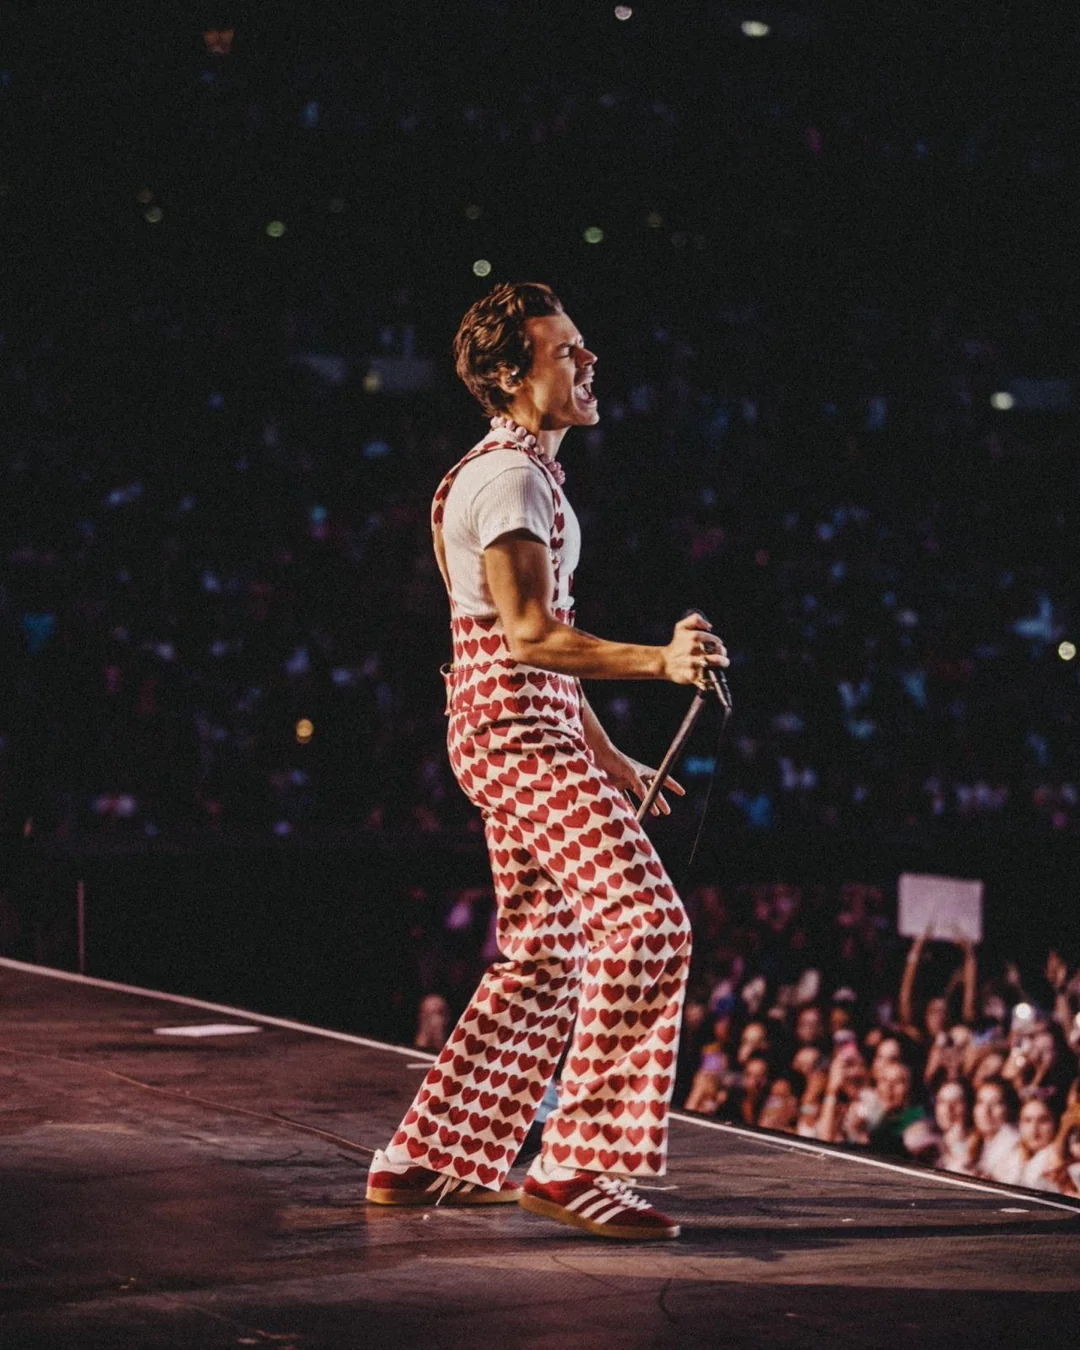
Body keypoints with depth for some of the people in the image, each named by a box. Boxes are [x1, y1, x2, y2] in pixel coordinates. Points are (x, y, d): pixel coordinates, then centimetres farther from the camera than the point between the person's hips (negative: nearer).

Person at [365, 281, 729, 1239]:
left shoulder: (527, 472, 22)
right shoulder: (508, 477, -12)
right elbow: (530, 632, -21)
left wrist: (607, 755, 25)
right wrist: (658, 662, -31)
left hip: (528, 730, 11)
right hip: (517, 728, -11)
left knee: (545, 960, 12)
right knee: (645, 921, -18)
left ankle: (426, 1162, 15)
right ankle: (576, 1163, -18)